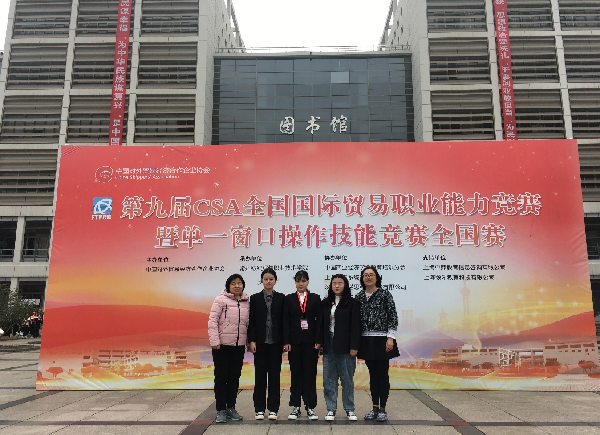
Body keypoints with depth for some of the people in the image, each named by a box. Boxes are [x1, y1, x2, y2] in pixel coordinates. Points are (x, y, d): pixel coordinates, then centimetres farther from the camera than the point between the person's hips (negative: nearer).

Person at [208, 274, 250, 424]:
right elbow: (212, 321, -10)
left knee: (234, 377, 12)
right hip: (222, 345, -4)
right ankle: (221, 410, 13)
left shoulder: (246, 302, 8)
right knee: (221, 377, 3)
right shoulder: (220, 300, -6)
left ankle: (231, 407, 24)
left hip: (239, 346, 4)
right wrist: (214, 341, -15)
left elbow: (248, 323, 12)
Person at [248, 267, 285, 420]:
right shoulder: (255, 298, 3)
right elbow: (251, 321, 1)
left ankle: (273, 409, 13)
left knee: (275, 374, 5)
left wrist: (284, 342, -3)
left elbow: (284, 321, 1)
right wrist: (251, 340, -7)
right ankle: (259, 409, 14)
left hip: (276, 342, 0)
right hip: (260, 342, 0)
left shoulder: (281, 298, 3)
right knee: (260, 375, 5)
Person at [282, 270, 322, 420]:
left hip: (310, 341, 0)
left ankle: (310, 407, 11)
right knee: (296, 373, 6)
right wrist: (286, 341, -7)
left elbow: (319, 320, 1)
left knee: (310, 373, 3)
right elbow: (285, 322, 1)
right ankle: (295, 407, 13)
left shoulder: (315, 298, 4)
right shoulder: (289, 299, 5)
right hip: (294, 341, 0)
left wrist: (318, 341, -7)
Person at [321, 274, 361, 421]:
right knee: (329, 379, 6)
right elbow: (322, 324, 9)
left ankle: (350, 409, 17)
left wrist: (354, 346, -12)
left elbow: (355, 325, -6)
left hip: (345, 345, -3)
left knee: (347, 378, 5)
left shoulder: (352, 303, -2)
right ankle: (331, 409, 16)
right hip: (329, 344, 3)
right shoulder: (325, 303, 9)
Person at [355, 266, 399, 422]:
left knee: (383, 374, 2)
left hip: (382, 340, -4)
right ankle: (375, 407, 21)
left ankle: (383, 409, 12)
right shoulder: (359, 296, 6)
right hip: (366, 341, 4)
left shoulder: (385, 295, -5)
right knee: (372, 374, 12)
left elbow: (393, 316, -7)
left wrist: (390, 338, -13)